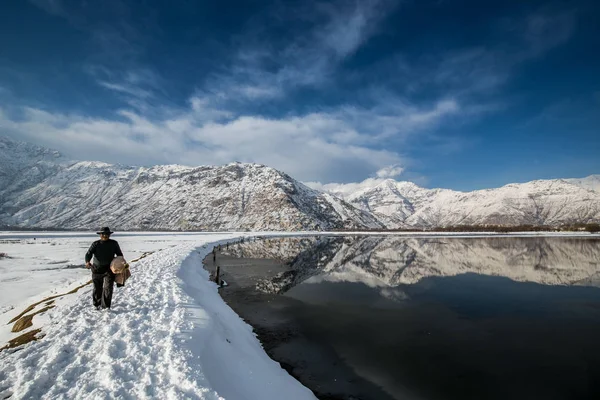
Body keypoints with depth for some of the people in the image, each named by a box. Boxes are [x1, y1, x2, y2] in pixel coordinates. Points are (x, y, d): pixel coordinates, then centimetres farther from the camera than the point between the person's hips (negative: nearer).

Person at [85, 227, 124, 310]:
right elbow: (88, 254, -7)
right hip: (97, 269, 1)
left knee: (108, 287, -12)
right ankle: (97, 304, 31)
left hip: (109, 269, -1)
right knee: (97, 288, 12)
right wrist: (87, 262, -28)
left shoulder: (114, 243, 5)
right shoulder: (95, 244, 3)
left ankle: (105, 306, -8)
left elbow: (119, 254, 14)